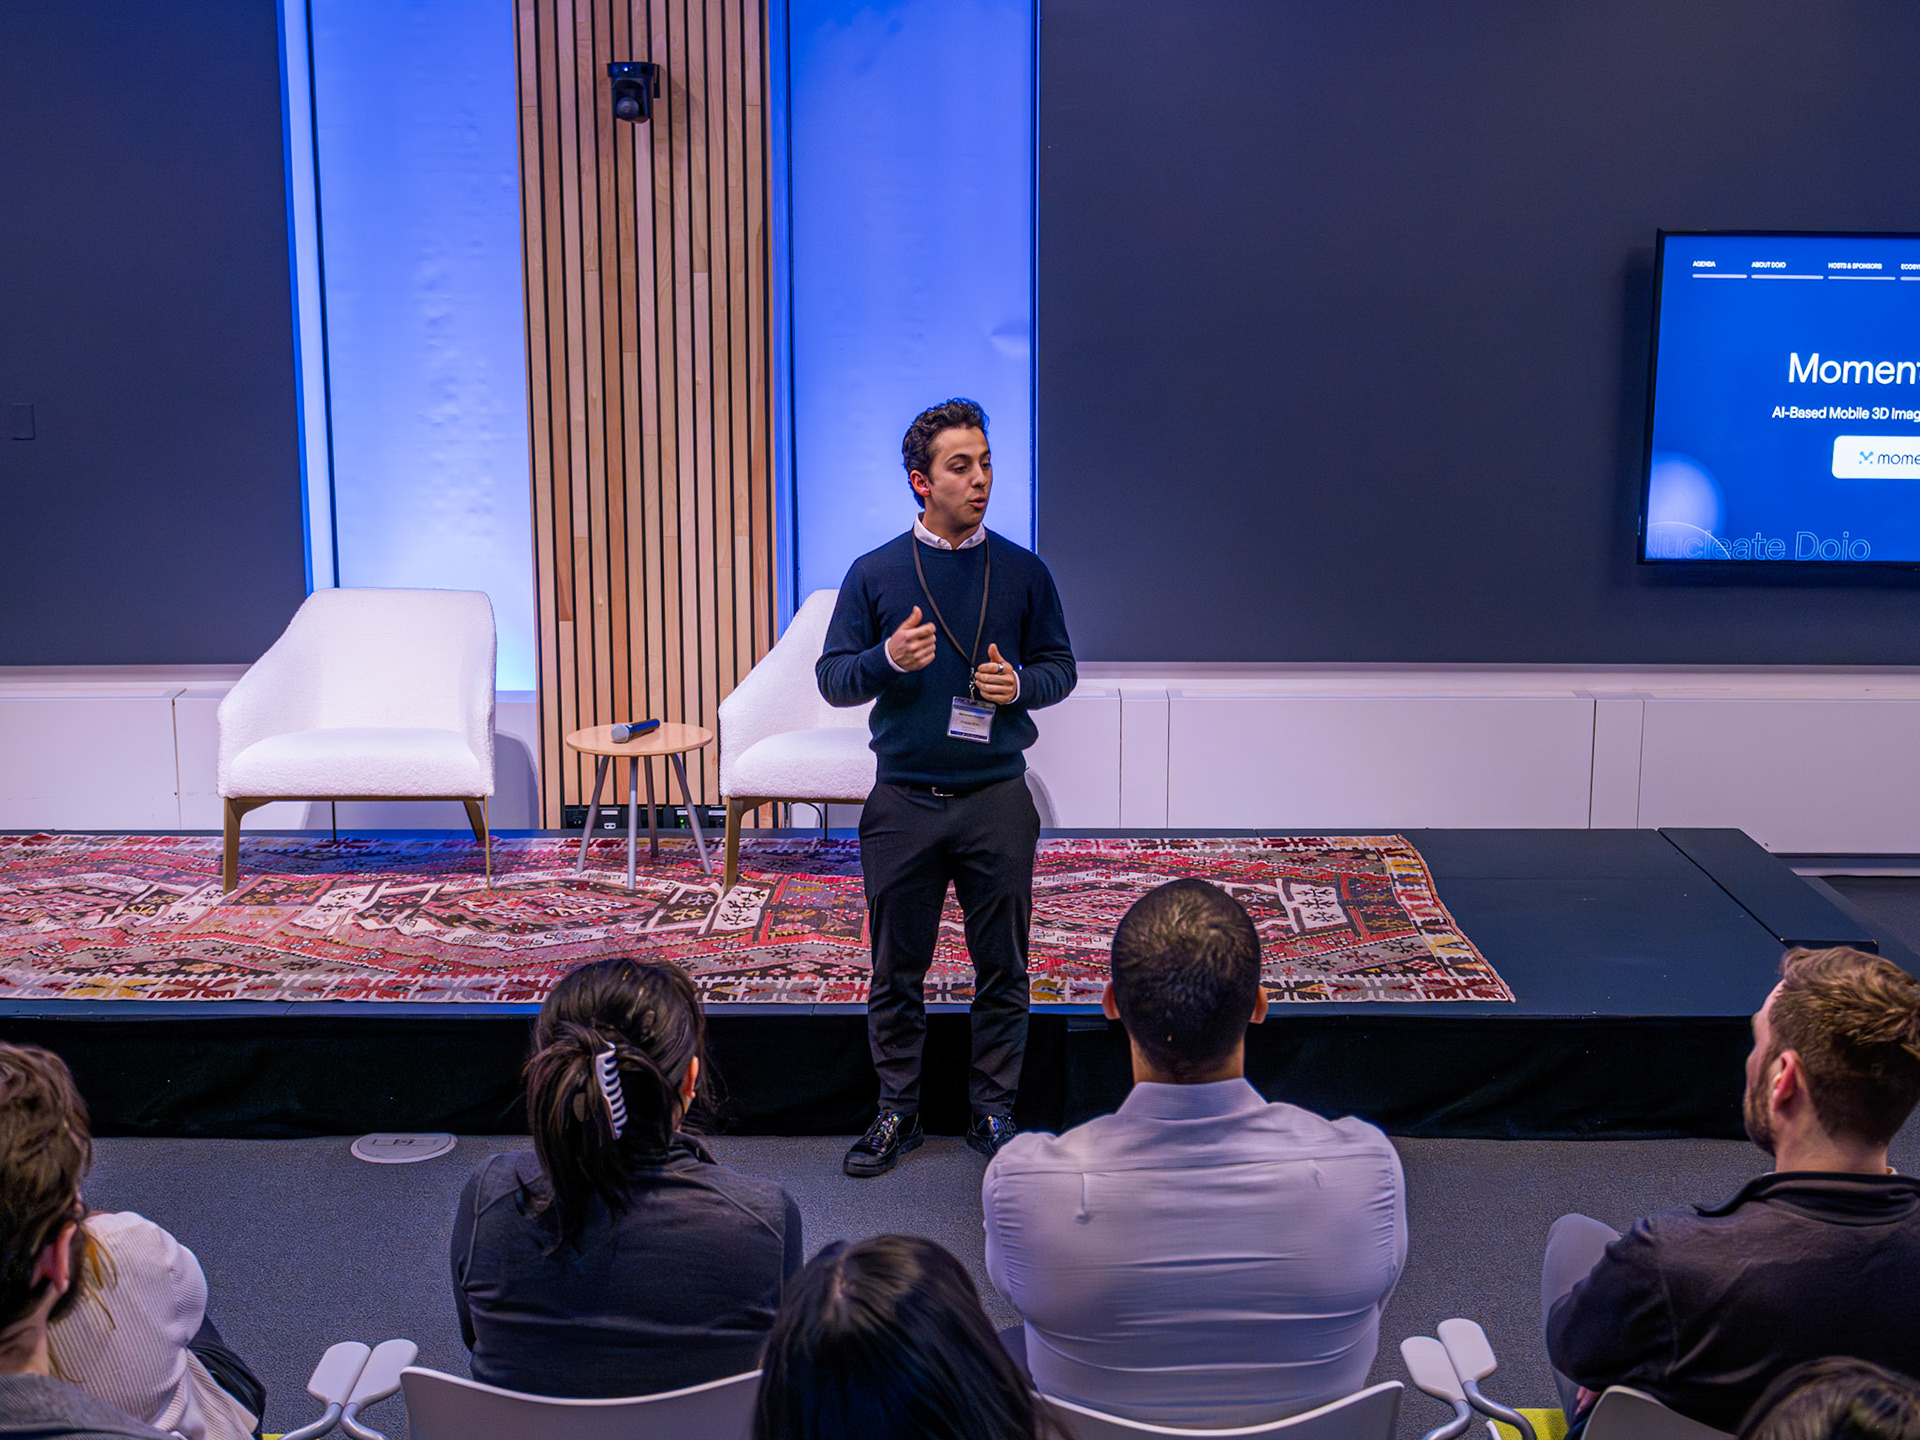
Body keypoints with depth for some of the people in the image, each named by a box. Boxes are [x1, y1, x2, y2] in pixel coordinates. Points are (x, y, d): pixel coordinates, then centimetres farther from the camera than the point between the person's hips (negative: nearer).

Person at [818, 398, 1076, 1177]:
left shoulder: (1024, 573, 3)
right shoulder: (873, 574, 1)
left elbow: (1060, 666, 11)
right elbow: (832, 677, 1)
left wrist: (1020, 685, -10)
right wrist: (887, 660, -18)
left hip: (997, 798, 1)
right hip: (904, 799, 0)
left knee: (1002, 968, 7)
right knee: (896, 968, 8)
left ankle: (993, 1109, 22)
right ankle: (898, 1109, 23)